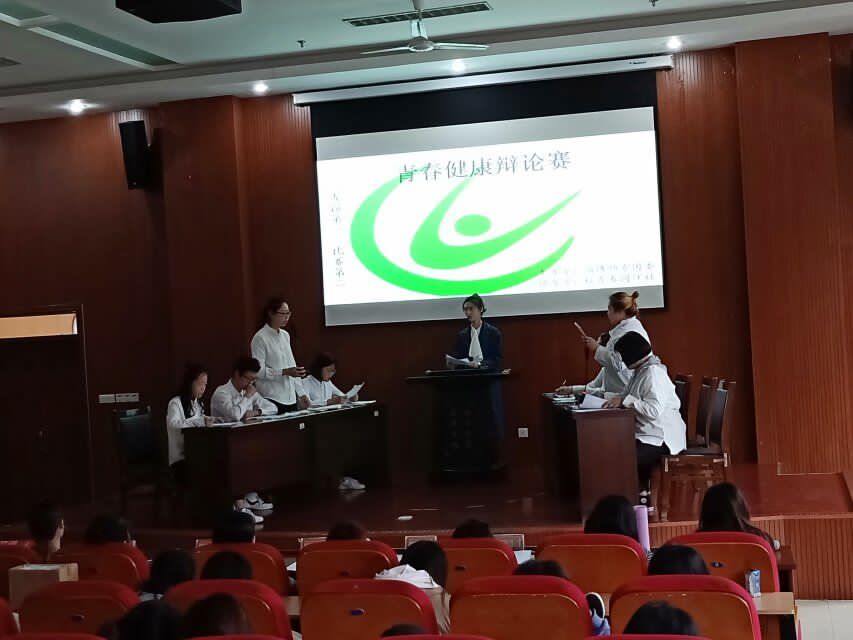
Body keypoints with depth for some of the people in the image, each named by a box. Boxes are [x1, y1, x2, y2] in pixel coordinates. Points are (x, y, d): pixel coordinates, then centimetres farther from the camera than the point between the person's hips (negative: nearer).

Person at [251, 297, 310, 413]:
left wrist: (301, 394, 13)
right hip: (272, 399, -6)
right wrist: (285, 372, -21)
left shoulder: (285, 335, 12)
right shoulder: (260, 338, -9)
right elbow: (259, 371, -14)